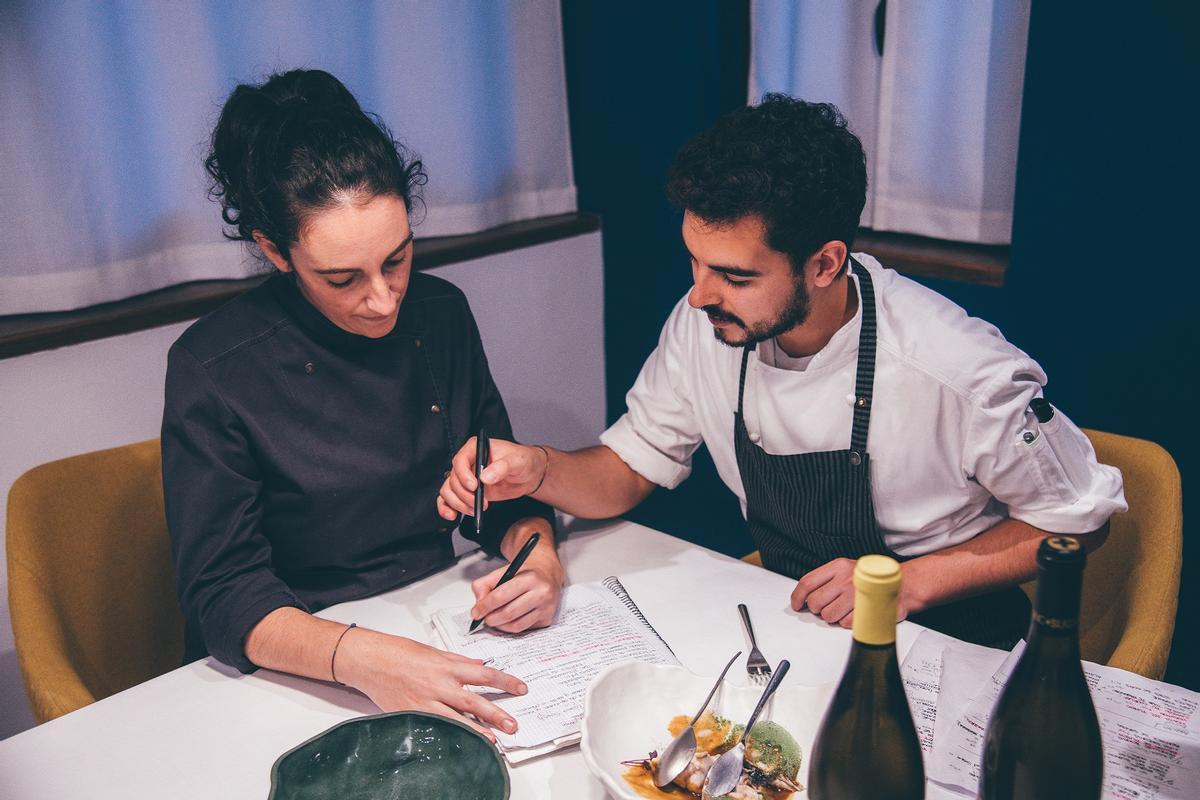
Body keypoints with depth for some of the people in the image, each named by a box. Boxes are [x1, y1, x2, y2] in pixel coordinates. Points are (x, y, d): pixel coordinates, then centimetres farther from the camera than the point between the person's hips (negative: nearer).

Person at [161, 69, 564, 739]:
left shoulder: (441, 313, 0)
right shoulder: (214, 369, -15)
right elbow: (223, 596, -17)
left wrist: (539, 557, -15)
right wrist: (361, 657, -35)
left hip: (436, 629, 5)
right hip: (296, 676, -4)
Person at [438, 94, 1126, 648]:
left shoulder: (954, 369, -26)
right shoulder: (704, 325, -11)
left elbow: (1081, 517, -10)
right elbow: (630, 469, 2)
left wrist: (912, 580, -20)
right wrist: (538, 471, -19)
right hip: (792, 623, 5)